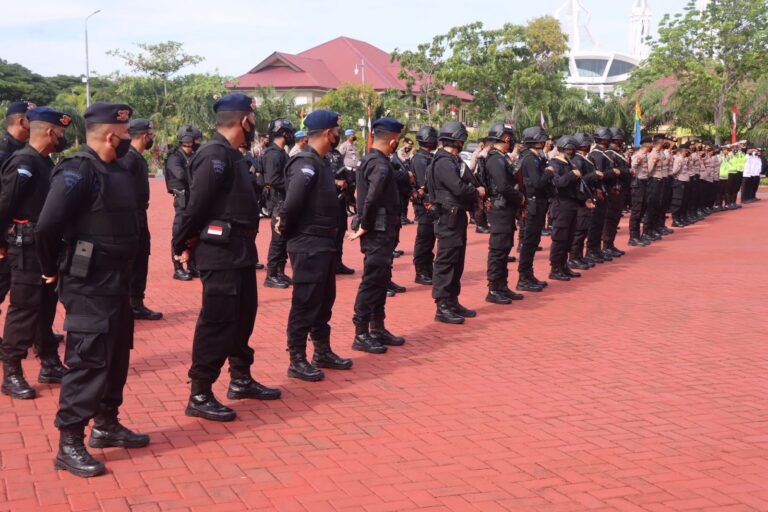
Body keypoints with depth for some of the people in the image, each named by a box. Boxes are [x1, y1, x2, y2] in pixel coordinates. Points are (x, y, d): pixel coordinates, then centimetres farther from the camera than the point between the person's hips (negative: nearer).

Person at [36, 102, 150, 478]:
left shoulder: (115, 171, 11)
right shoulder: (77, 171, -18)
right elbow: (47, 226, -24)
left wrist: (125, 272, 13)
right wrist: (53, 270, -10)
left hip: (116, 280, 9)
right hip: (88, 284, -9)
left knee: (117, 356, 17)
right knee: (88, 361, -6)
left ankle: (106, 426, 31)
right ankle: (69, 444, 2)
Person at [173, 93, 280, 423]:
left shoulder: (231, 155, 15)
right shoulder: (215, 154, -17)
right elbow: (197, 203, -20)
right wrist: (183, 244, -11)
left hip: (239, 249, 10)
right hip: (220, 251, -10)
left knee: (243, 314, 19)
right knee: (217, 321, -6)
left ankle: (240, 380, 33)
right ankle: (199, 396, 1)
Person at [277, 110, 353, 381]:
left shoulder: (321, 162, 12)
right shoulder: (305, 164, -19)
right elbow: (292, 202, -29)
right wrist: (287, 229, -14)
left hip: (325, 244, 10)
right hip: (308, 246, -10)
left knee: (324, 300, 18)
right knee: (305, 303, -2)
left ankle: (323, 352, 30)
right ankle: (297, 361, 7)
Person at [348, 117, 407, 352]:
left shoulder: (370, 160, 12)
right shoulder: (380, 165, -19)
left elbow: (366, 195, 19)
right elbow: (372, 198, -31)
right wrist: (365, 226, -19)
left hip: (382, 234, 10)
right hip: (378, 234, -10)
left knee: (380, 281, 17)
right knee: (371, 282, -3)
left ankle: (378, 330, 26)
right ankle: (361, 335, 3)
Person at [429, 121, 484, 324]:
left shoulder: (454, 160, 17)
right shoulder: (444, 162, -16)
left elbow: (467, 182, 14)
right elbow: (459, 188, -25)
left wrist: (477, 190, -5)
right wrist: (477, 192, -9)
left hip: (458, 216, 10)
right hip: (449, 218, -10)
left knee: (457, 261, 15)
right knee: (446, 261, -7)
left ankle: (453, 302, 24)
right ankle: (442, 308, -4)